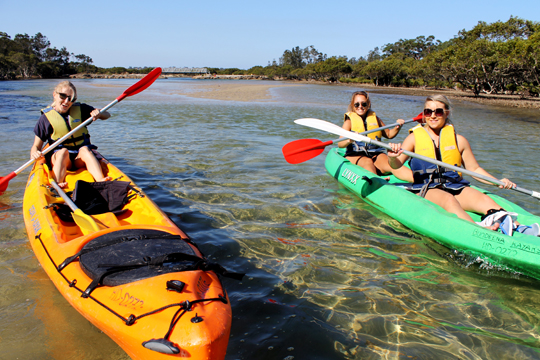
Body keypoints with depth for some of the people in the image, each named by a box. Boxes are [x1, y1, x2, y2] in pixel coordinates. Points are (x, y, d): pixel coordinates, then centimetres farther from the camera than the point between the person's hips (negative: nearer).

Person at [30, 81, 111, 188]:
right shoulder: (46, 117, 0)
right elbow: (36, 146, 0)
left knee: (85, 149, -32)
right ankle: (57, 184, -55)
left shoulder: (81, 110, 5)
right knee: (63, 151, -33)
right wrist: (34, 154, -24)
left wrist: (99, 113, -14)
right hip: (58, 156, -1)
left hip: (80, 159, 1)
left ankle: (101, 182, -54)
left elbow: (107, 115, 10)